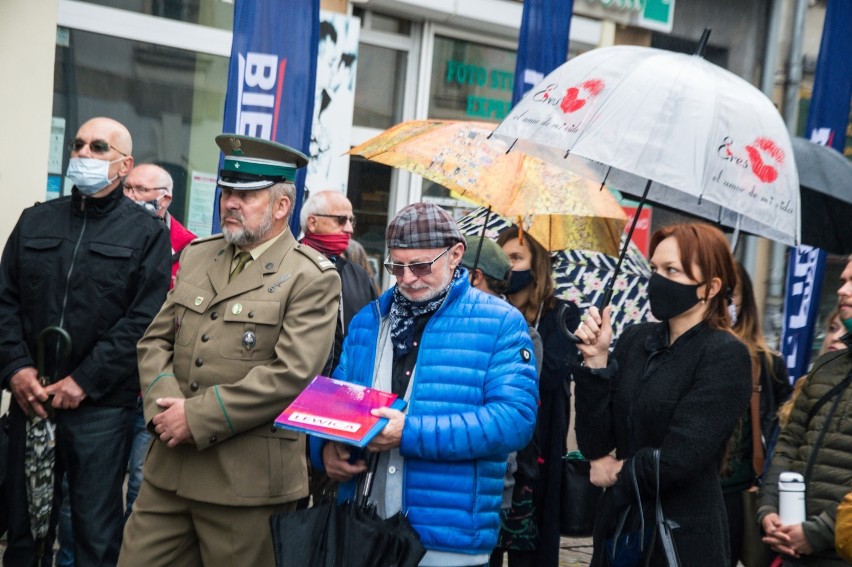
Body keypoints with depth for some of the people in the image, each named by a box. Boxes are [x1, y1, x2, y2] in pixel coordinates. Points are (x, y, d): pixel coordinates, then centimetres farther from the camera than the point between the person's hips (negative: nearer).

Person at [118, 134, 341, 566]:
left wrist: (197, 417, -16)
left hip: (245, 478, -5)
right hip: (169, 465, 6)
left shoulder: (312, 278, -8)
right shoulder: (196, 255, 13)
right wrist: (165, 405, -7)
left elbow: (289, 374, -17)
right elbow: (155, 340, 13)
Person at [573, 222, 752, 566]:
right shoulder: (634, 339, 3)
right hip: (617, 526, 5)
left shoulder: (726, 356, -13)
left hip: (683, 539, -5)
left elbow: (678, 459, -20)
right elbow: (595, 444, -3)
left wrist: (618, 473, -5)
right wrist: (595, 361, -11)